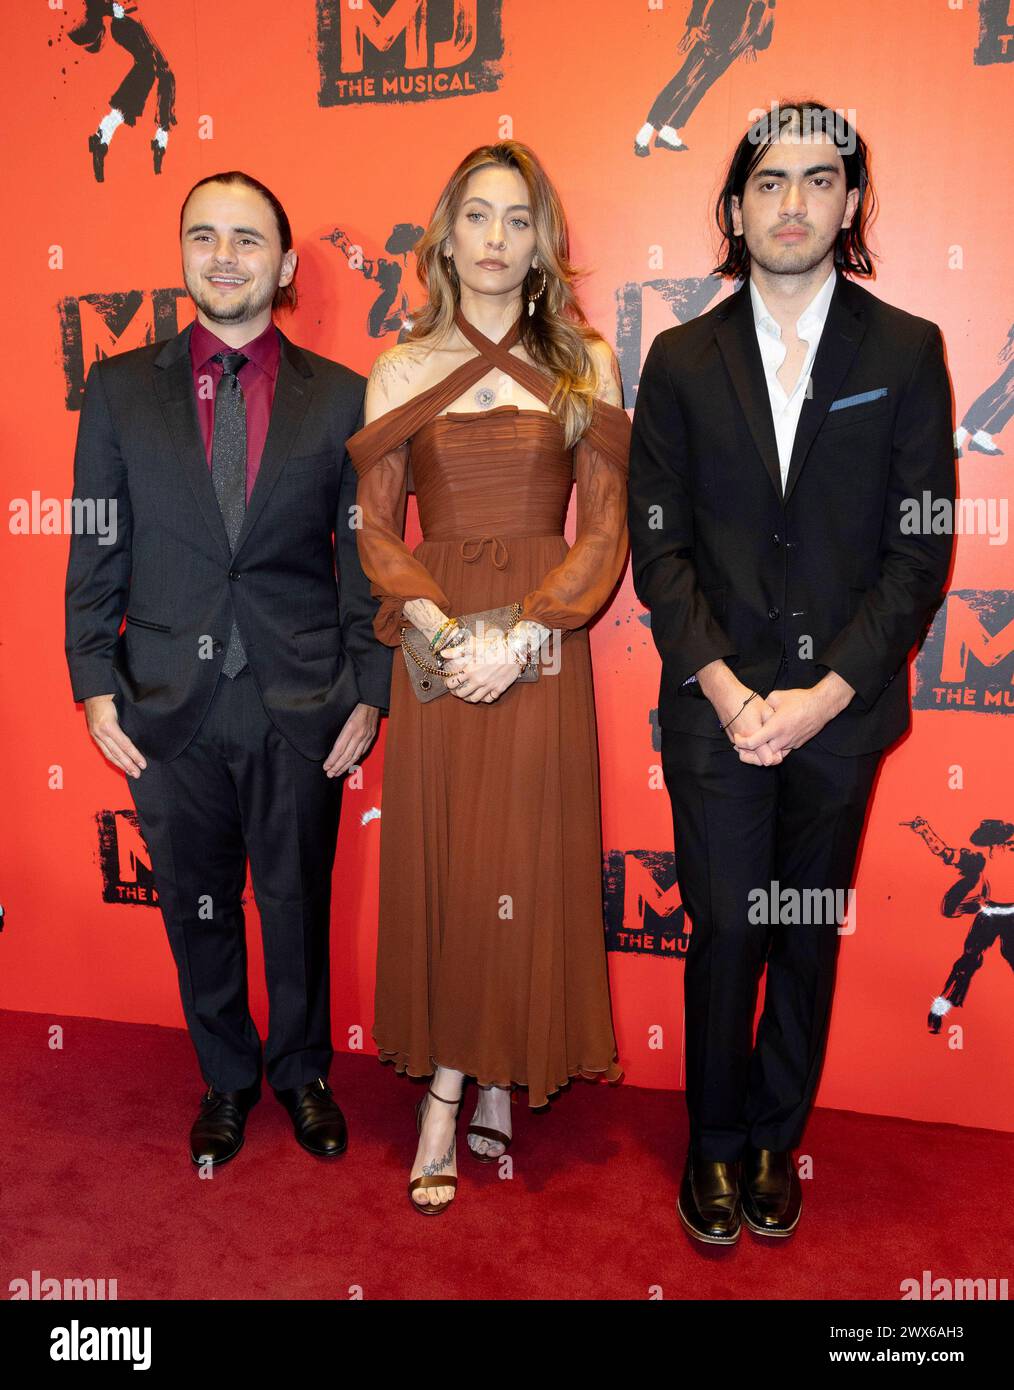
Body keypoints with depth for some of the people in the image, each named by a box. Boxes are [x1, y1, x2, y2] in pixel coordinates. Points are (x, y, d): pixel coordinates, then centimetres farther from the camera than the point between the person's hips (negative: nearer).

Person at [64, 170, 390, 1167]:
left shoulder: (341, 396, 2)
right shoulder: (120, 387, 5)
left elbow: (364, 556, 1)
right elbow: (95, 551, 4)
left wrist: (367, 693, -3)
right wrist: (95, 685, -2)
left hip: (301, 705, -1)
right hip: (169, 706, 1)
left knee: (298, 902, 12)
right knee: (195, 906, 14)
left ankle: (301, 1071, 37)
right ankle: (226, 1077, 38)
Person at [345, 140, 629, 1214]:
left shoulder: (582, 363, 5)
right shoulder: (401, 370, 7)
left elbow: (604, 530, -1)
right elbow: (375, 531, 4)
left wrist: (521, 635, -13)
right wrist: (442, 626, -12)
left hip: (542, 645, 0)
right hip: (438, 642, 1)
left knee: (529, 861, 4)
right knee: (442, 860, 4)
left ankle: (460, 1084, 25)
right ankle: (476, 1080, 23)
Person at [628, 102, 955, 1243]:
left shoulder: (905, 351, 3)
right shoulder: (683, 359, 5)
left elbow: (922, 548, -2)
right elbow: (657, 545, 1)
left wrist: (825, 694, -11)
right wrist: (725, 690, -10)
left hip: (840, 707, 1)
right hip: (714, 706, 0)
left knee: (810, 937, 12)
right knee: (726, 932, 5)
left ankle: (775, 1139, 32)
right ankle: (714, 1146, 27)